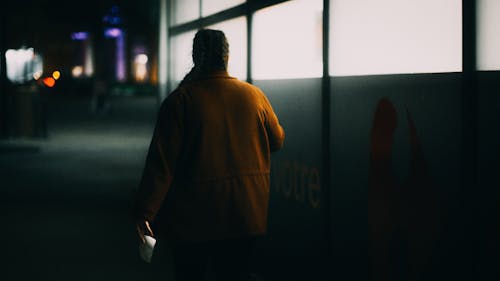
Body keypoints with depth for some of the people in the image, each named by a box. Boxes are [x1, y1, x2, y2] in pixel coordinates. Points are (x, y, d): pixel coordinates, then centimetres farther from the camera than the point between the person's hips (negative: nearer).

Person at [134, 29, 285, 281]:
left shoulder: (180, 100, -11)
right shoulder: (254, 95, -2)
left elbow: (161, 162, -14)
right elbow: (277, 141, 13)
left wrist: (145, 212, -11)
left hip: (191, 217, -2)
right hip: (244, 215, 2)